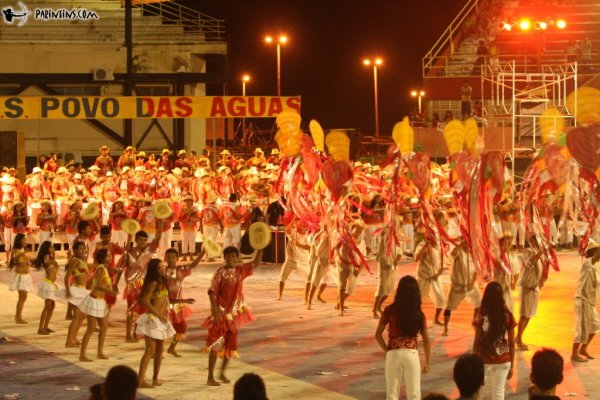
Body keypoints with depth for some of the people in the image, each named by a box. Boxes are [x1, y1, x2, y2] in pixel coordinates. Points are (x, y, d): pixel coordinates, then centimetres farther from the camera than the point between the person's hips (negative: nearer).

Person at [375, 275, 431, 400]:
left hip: (393, 354, -1)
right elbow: (426, 340, 4)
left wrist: (387, 350, 9)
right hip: (412, 355, 1)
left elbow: (378, 335, -2)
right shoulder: (419, 314, 0)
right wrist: (427, 362, 13)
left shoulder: (390, 310, -4)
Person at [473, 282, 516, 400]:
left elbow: (477, 341, -9)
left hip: (484, 361, -2)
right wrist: (512, 365, 9)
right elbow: (512, 343, 0)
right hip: (503, 361, 2)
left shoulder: (481, 316, -11)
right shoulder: (508, 316, -4)